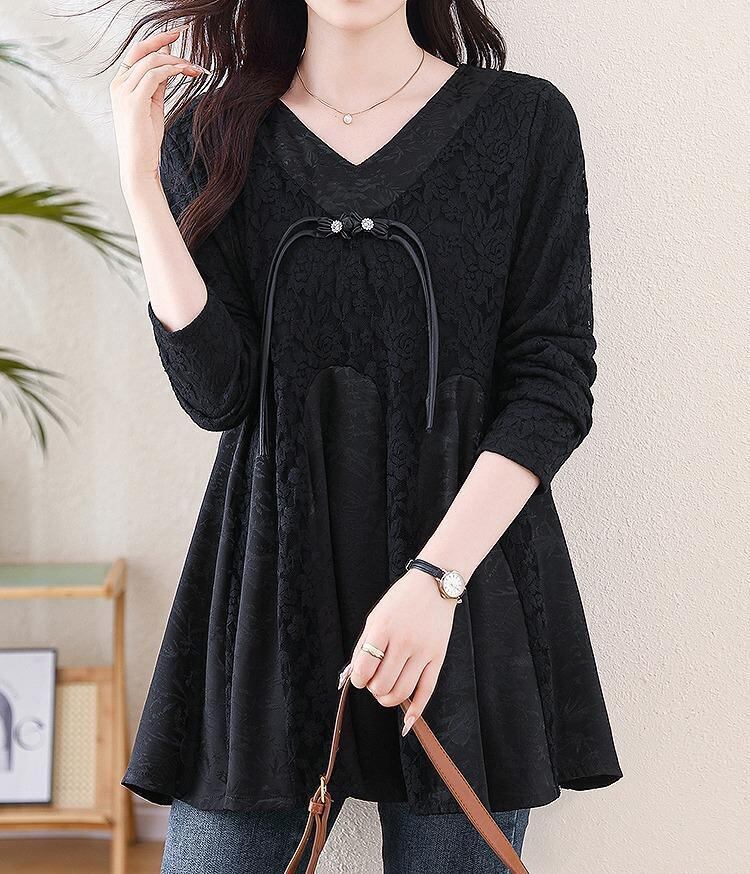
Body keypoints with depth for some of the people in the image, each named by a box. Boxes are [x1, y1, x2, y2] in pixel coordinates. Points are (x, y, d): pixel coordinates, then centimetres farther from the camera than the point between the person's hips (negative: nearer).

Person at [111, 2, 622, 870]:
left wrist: (435, 579, -14)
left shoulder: (525, 119, 2)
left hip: (467, 562, -1)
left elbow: (556, 383, -3)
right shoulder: (213, 133, 7)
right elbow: (215, 394, -3)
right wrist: (141, 180, -9)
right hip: (274, 579, 1)